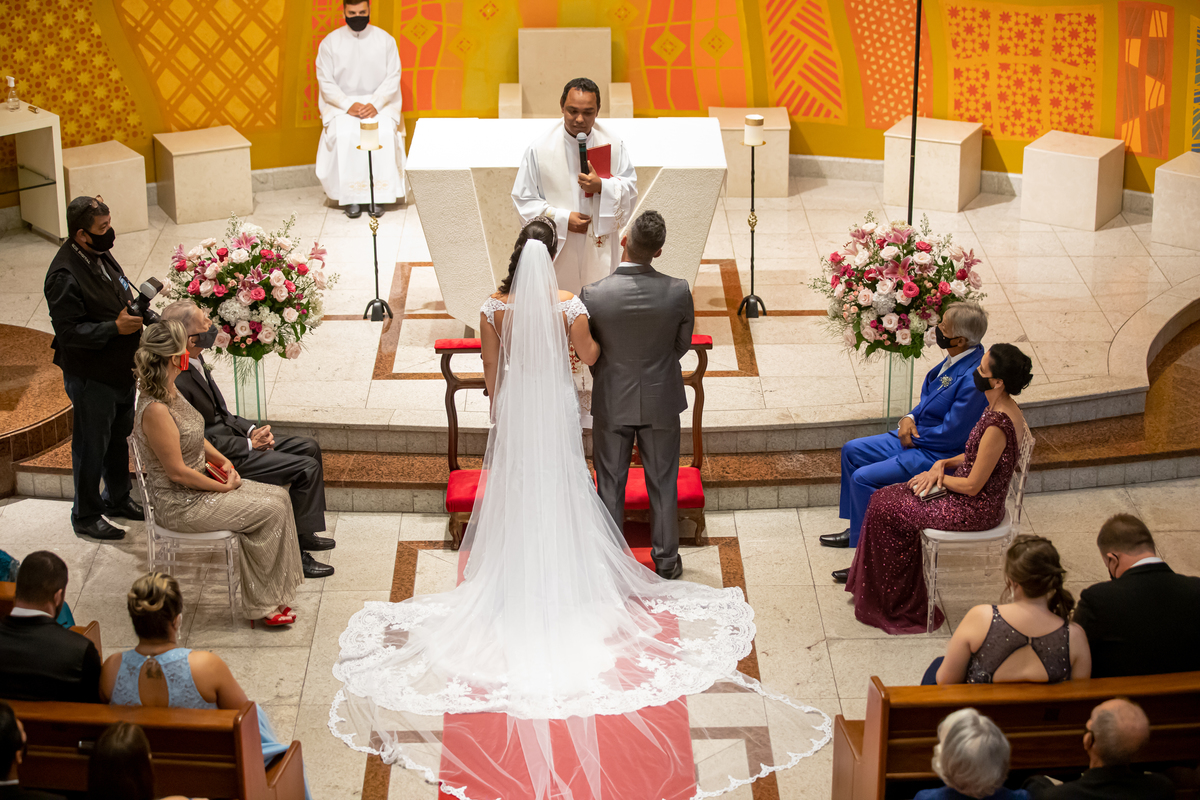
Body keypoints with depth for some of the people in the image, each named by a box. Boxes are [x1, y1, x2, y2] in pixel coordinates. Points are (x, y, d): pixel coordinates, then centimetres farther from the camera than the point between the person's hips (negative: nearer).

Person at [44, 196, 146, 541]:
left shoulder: (102, 255, 4)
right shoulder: (65, 275, -25)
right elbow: (69, 331, -27)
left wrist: (134, 313, 3)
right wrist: (115, 327, -30)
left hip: (121, 370, 9)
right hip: (91, 378, -9)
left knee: (119, 437, 23)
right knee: (91, 447, 6)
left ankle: (118, 498, 42)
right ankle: (86, 516, 22)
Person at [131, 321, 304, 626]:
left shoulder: (170, 391, 2)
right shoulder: (155, 410, -28)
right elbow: (178, 472, -23)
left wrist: (222, 460, 2)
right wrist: (223, 487, -13)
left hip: (199, 483, 10)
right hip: (181, 503, -10)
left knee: (278, 496, 2)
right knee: (269, 511, -12)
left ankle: (270, 595, 7)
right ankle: (261, 604, 1)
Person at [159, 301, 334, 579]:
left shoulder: (194, 361, 3)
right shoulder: (177, 382, -28)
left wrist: (252, 430, 0)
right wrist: (249, 444, -15)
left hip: (230, 434, 10)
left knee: (308, 447, 13)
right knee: (307, 468, -13)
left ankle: (304, 532, 22)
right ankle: (295, 551, -3)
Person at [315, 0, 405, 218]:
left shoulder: (385, 40, 2)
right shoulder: (330, 42, 1)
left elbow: (393, 78, -1)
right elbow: (325, 81, -3)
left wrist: (375, 104, -17)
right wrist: (348, 105, -17)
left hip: (379, 103, 0)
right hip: (341, 103, 0)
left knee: (384, 134, -30)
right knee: (343, 136, -31)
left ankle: (378, 195, -21)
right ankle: (351, 197, -22)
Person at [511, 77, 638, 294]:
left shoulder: (613, 144, -2)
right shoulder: (540, 149, -7)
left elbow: (630, 189, 1)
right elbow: (523, 199, -3)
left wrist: (602, 186, -19)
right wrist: (562, 219, -14)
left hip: (599, 250, 2)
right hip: (558, 251, -2)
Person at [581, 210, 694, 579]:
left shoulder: (593, 295, -21)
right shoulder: (678, 291, -19)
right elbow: (683, 344, -3)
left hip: (611, 401, -1)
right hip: (661, 401, 1)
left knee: (610, 484, 15)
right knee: (663, 483, 16)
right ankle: (666, 559, 28)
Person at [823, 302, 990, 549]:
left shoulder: (974, 379, -30)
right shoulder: (955, 358, -1)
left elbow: (951, 434, -25)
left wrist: (915, 437, -11)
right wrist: (910, 418, -4)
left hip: (939, 455, -10)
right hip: (916, 437, 10)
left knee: (864, 478, -16)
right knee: (851, 451, 14)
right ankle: (857, 527, 22)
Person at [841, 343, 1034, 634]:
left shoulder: (997, 425, -30)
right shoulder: (1002, 408, 0)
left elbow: (972, 486, -24)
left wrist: (937, 475, -8)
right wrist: (944, 463, 0)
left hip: (974, 509, -9)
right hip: (978, 501, 9)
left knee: (885, 508, 0)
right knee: (886, 498, 10)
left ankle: (896, 601, 17)